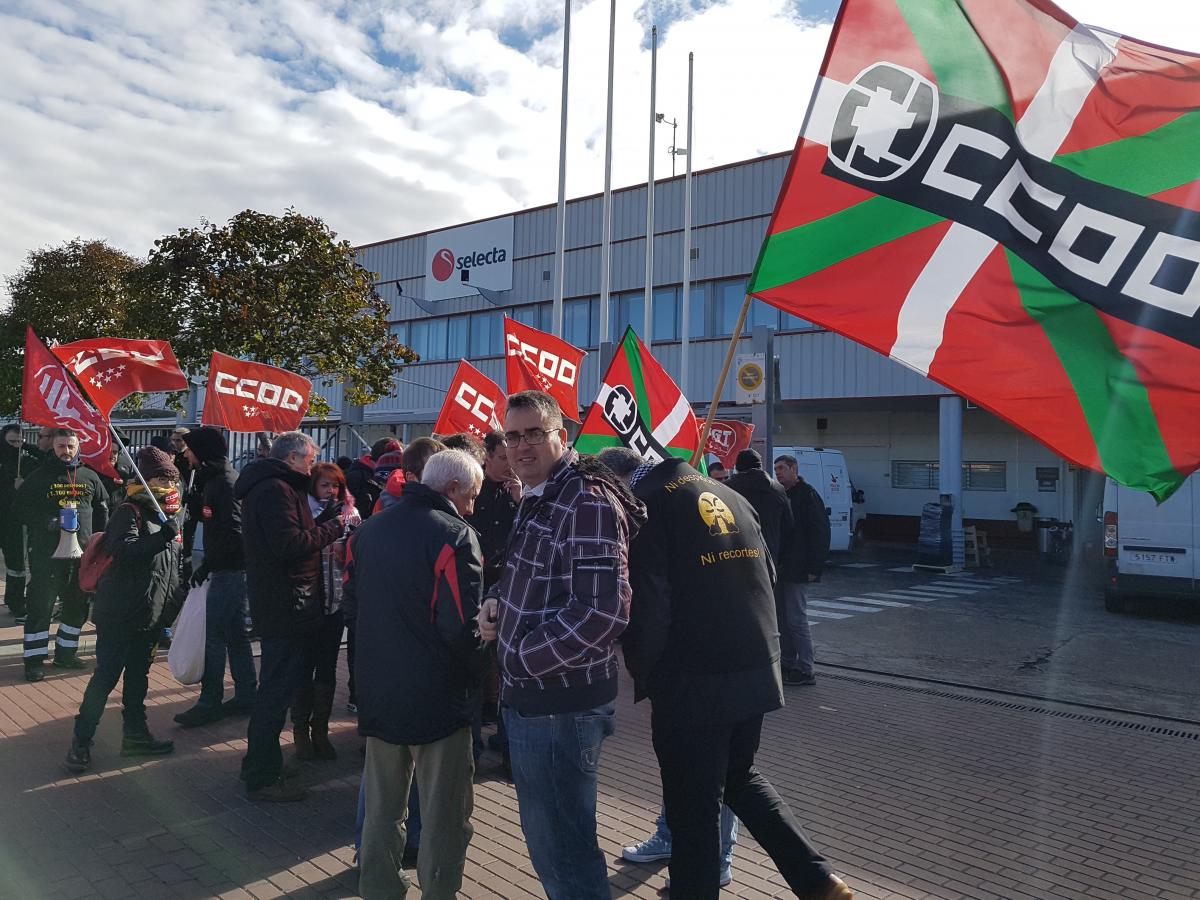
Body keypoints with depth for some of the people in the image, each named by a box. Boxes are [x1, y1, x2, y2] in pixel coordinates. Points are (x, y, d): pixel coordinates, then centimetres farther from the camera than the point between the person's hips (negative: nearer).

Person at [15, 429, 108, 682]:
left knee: (77, 605, 12)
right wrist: (45, 522, -17)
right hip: (46, 553, -4)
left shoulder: (90, 477, 8)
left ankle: (66, 653, 26)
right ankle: (34, 659, 6)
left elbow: (102, 509, 16)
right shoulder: (39, 476, -2)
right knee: (40, 606, -2)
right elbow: (21, 508, -2)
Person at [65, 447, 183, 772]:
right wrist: (162, 537, -37)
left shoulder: (170, 514, 14)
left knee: (138, 674, 16)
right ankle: (81, 741, 7)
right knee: (106, 676, -4)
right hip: (119, 613, -8)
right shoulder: (129, 512, -11)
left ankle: (135, 734, 26)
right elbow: (122, 551, -28)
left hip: (151, 615, 8)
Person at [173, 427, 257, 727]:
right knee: (235, 634, 14)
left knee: (215, 635, -5)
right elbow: (205, 516, 20)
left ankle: (210, 703, 2)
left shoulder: (226, 482, -16)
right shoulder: (213, 479, 14)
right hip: (229, 569, 10)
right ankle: (246, 696, 22)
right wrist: (194, 488, 8)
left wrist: (207, 565, -18)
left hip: (229, 570, -10)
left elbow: (233, 532, -22)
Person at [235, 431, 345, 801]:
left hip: (276, 603, 11)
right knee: (278, 690, -2)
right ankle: (263, 778, 7)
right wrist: (334, 527, -16)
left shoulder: (267, 486, 17)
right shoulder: (276, 490, -16)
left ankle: (259, 763, 34)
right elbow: (290, 545, -25)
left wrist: (327, 518, 5)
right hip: (286, 604, -11)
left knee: (275, 687, 21)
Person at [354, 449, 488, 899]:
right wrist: (476, 679, -4)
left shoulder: (371, 528, 6)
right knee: (445, 816, 6)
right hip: (436, 697, -7)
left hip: (378, 691, 7)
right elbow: (462, 625, -22)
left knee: (382, 808, 19)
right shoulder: (453, 534, -17)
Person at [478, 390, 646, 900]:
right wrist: (498, 601, 2)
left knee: (562, 846, 5)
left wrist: (520, 658, -19)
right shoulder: (538, 499, 11)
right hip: (528, 696, 10)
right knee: (542, 836, 25)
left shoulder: (588, 502, -21)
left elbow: (602, 611, -29)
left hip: (561, 705, -10)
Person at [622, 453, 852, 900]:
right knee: (740, 775, 25)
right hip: (757, 670, 7)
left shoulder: (644, 505, -9)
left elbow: (648, 607, -15)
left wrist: (642, 674, 0)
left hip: (692, 682, -7)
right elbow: (766, 576, 16)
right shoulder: (731, 496, 12)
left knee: (693, 809, 7)